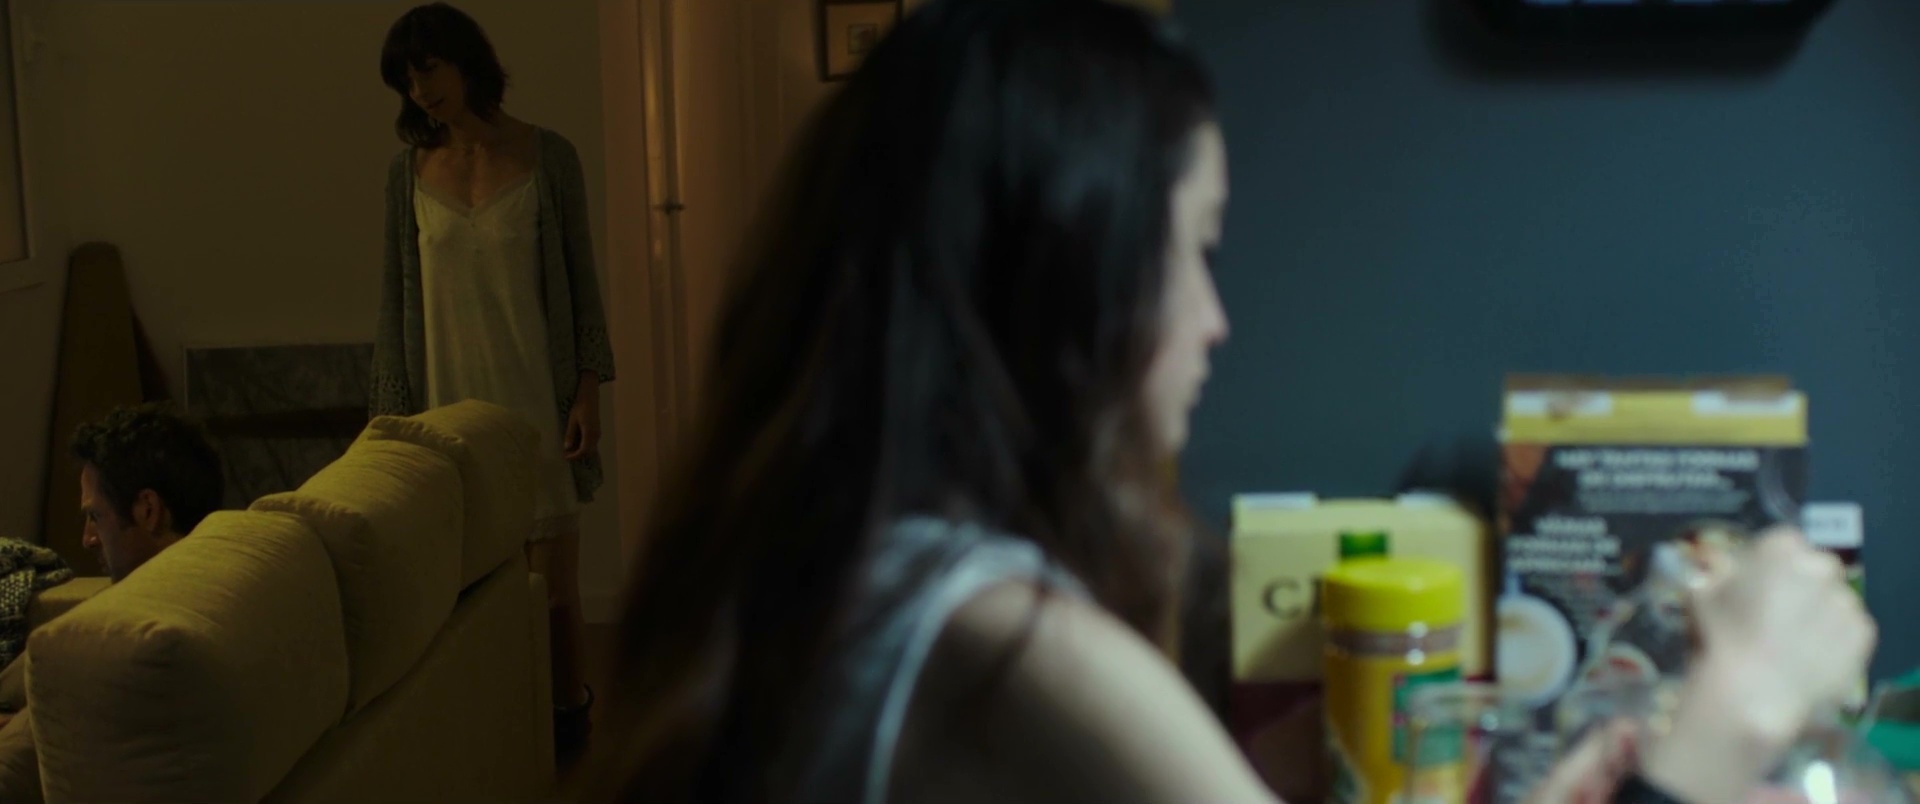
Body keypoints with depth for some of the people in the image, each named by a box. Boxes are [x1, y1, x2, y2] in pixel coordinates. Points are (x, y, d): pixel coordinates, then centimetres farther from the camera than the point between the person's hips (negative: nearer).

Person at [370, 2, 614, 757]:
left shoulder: (547, 157, -3)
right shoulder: (409, 169, 3)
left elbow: (581, 279, 0)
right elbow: (398, 293, 5)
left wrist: (589, 389, -6)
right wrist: (395, 409, 2)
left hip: (538, 392, -1)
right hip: (452, 396, 2)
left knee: (552, 578, 0)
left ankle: (567, 709, 17)